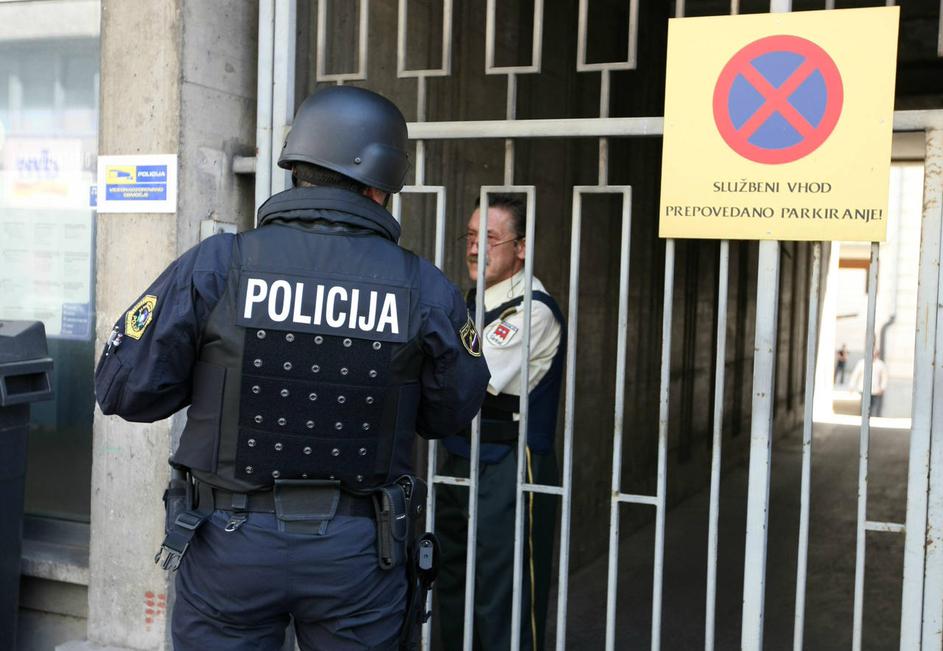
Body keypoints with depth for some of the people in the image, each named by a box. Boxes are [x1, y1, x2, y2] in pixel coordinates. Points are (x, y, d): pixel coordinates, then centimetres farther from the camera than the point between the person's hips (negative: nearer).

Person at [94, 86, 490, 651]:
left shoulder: (214, 267, -11)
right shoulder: (425, 290, -8)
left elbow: (125, 390, -7)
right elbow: (451, 416, 4)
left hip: (230, 542, 0)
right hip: (357, 546, 1)